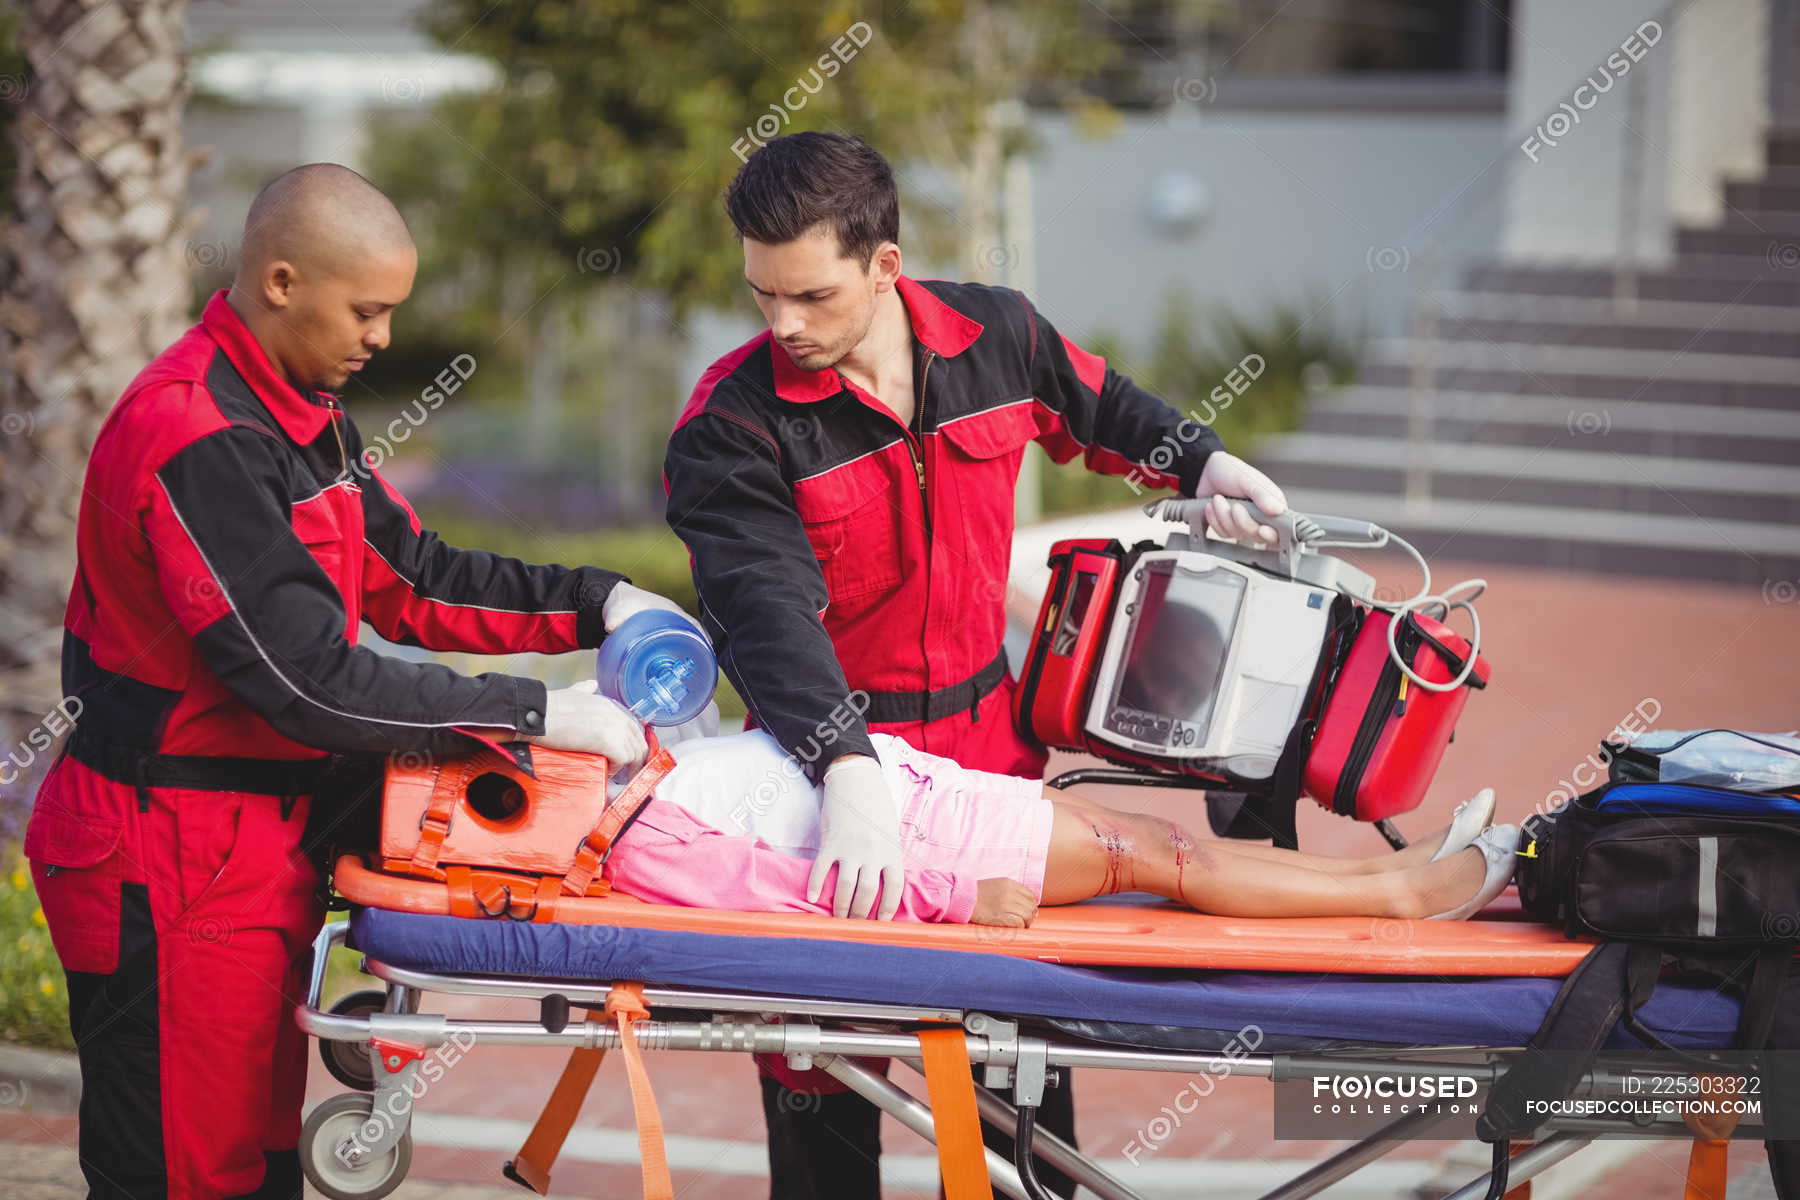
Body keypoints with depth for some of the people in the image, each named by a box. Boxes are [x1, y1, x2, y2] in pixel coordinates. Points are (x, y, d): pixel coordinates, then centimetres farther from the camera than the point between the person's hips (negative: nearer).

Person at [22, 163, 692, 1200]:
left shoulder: (303, 415, 10)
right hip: (174, 861, -10)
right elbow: (309, 677, -25)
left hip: (260, 838, 10)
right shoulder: (196, 442, -22)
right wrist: (531, 716, -20)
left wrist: (595, 601, 5)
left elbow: (409, 578, 17)